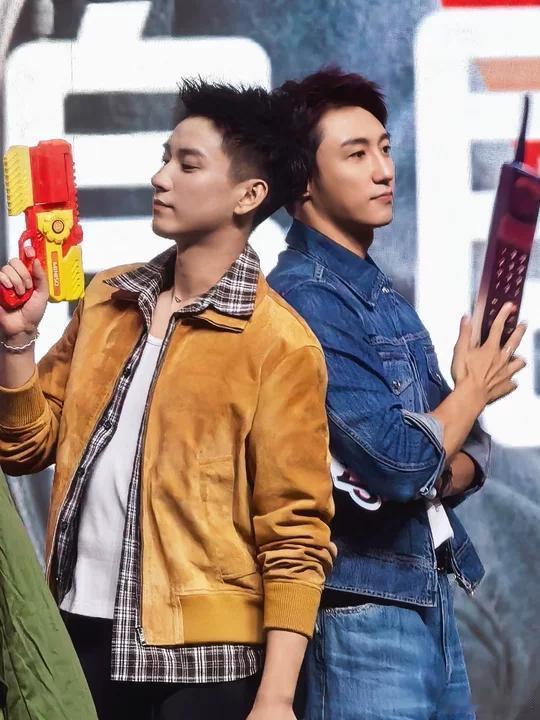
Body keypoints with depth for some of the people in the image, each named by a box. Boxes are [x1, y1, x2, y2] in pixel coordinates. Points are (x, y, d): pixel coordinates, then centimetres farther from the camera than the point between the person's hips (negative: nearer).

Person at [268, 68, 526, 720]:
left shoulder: (385, 298, 13)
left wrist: (436, 477, -11)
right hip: (362, 610, -8)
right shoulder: (304, 298, -15)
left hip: (430, 597, 9)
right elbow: (399, 463, -21)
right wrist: (474, 391, -3)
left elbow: (465, 455, 12)